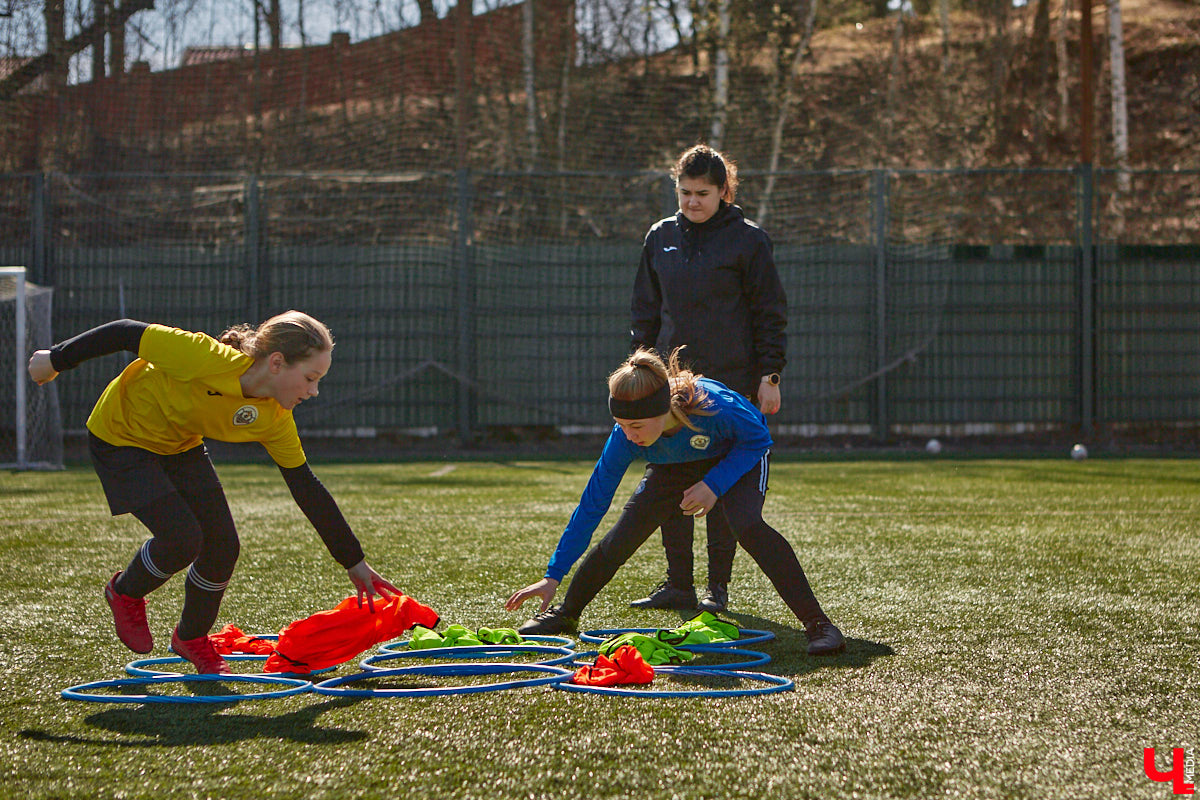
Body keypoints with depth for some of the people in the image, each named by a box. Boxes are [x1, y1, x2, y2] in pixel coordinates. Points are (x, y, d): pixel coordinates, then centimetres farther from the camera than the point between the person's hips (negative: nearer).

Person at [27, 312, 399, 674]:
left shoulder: (275, 420, -17)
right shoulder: (207, 359, -38)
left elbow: (308, 490, -8)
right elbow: (128, 333, -28)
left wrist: (355, 564, -6)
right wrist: (56, 360, -14)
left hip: (182, 447, 6)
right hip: (121, 437, -6)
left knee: (223, 546, -4)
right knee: (182, 538, -18)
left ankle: (192, 638, 24)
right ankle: (125, 593, 15)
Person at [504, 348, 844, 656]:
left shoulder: (713, 406, -43)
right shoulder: (625, 438, -32)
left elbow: (758, 439, -21)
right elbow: (592, 505, -23)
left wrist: (713, 485, -33)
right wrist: (552, 577, -24)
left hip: (740, 456, -3)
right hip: (675, 466, 3)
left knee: (746, 525, -30)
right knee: (623, 536, -8)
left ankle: (816, 622, -26)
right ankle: (564, 613, 16)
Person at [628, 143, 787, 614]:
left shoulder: (746, 239, -2)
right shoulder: (661, 237, 11)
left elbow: (770, 313, -1)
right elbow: (645, 310, 17)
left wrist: (770, 376, -6)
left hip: (731, 381, -4)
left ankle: (718, 586, 7)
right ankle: (678, 583, 9)